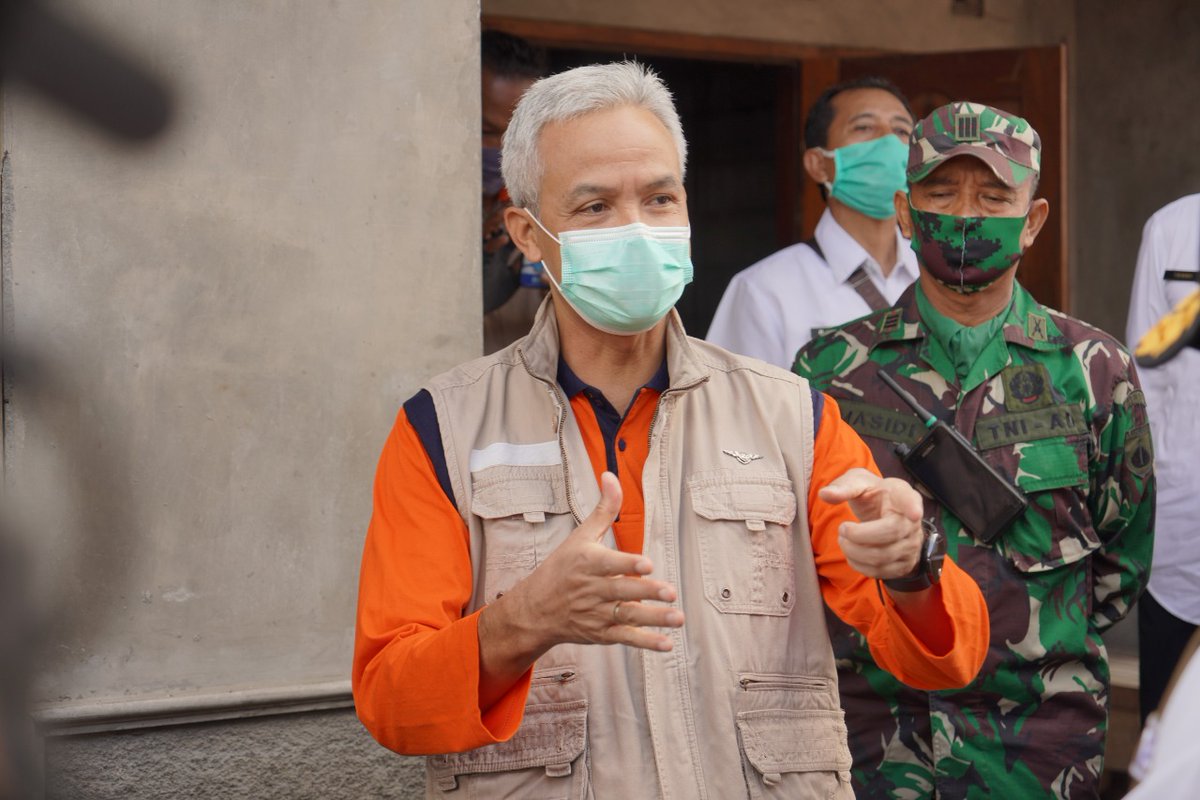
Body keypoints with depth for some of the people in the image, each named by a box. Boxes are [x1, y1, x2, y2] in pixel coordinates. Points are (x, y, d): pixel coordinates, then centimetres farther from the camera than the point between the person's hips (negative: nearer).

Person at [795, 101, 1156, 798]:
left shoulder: (1093, 369, 2)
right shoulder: (833, 367, 2)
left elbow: (1123, 561, 10)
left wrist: (1036, 640, 3)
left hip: (1037, 735, 0)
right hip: (872, 724, 0)